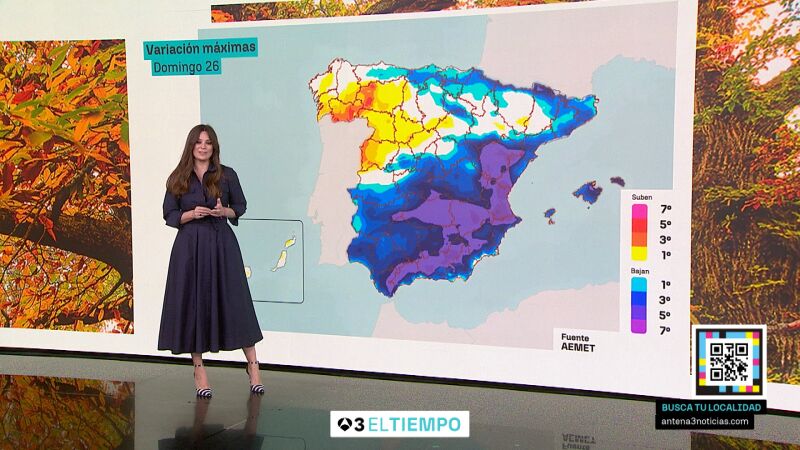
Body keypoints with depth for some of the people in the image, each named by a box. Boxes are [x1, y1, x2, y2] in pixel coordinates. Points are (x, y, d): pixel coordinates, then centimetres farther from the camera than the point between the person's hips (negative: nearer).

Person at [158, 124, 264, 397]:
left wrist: (224, 211, -11)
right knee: (193, 303, 4)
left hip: (222, 244, -1)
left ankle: (252, 364, 9)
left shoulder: (227, 175, 4)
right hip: (189, 246, 1)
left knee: (235, 302, -1)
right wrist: (192, 214, -13)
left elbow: (241, 206, 10)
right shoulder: (178, 179, 5)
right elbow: (169, 215, 6)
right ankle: (199, 369, 17)